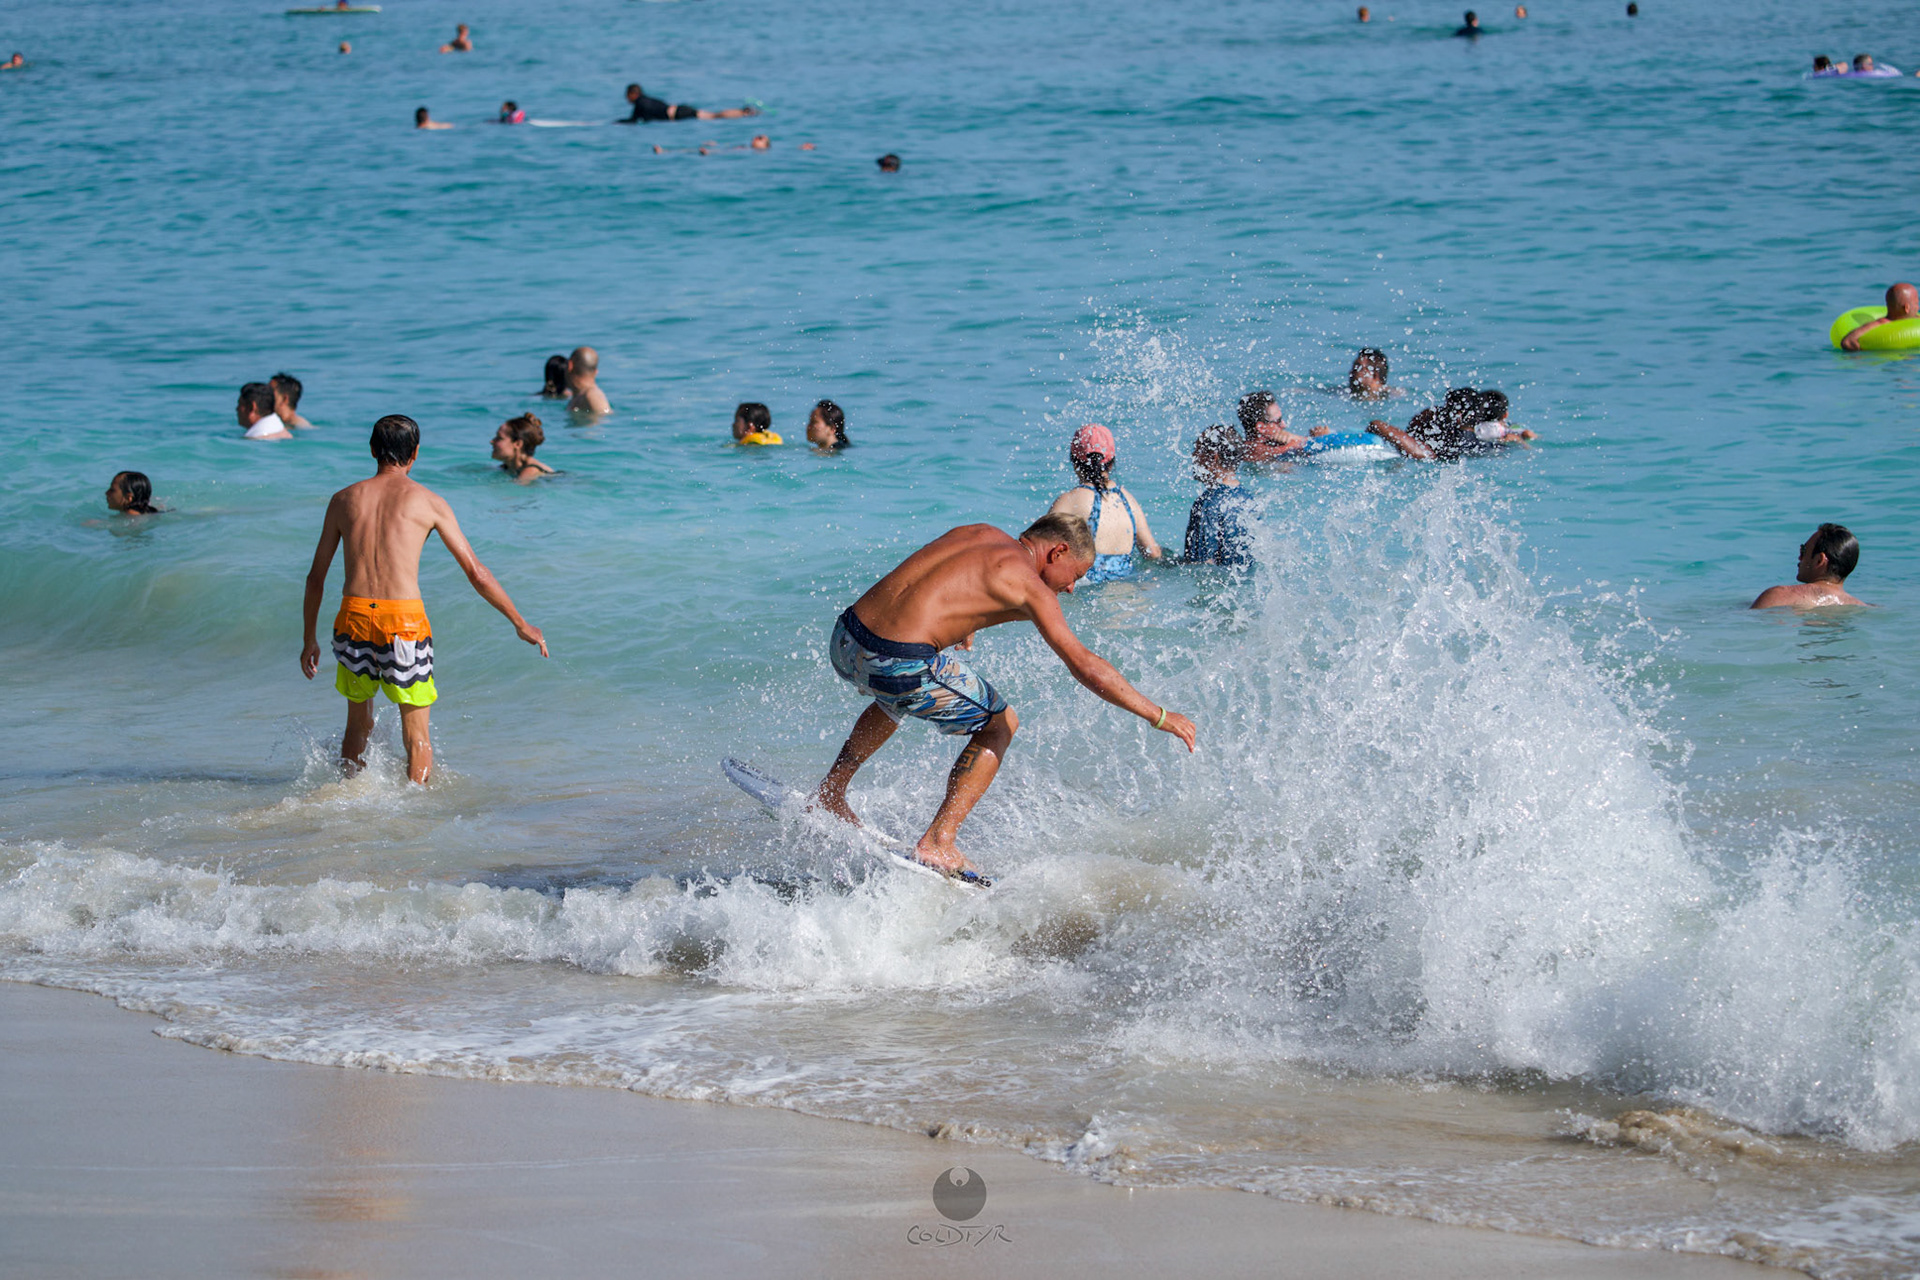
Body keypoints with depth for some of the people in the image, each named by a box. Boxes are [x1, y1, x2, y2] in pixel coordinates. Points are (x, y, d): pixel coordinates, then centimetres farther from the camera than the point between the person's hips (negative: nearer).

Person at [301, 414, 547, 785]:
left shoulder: (344, 500, 12)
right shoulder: (428, 502, 5)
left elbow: (316, 577, 17)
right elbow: (477, 574, 6)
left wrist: (309, 639, 27)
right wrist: (521, 623, 16)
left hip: (353, 617, 3)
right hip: (404, 622, -3)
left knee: (357, 726, 22)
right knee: (417, 738, 8)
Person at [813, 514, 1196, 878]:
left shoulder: (975, 534, 21)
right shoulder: (1028, 584, 0)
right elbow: (1082, 663, -6)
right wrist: (1159, 716, -2)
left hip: (845, 642, 8)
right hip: (901, 663, -8)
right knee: (1000, 724, 15)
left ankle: (831, 792, 43)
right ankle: (938, 842, 8)